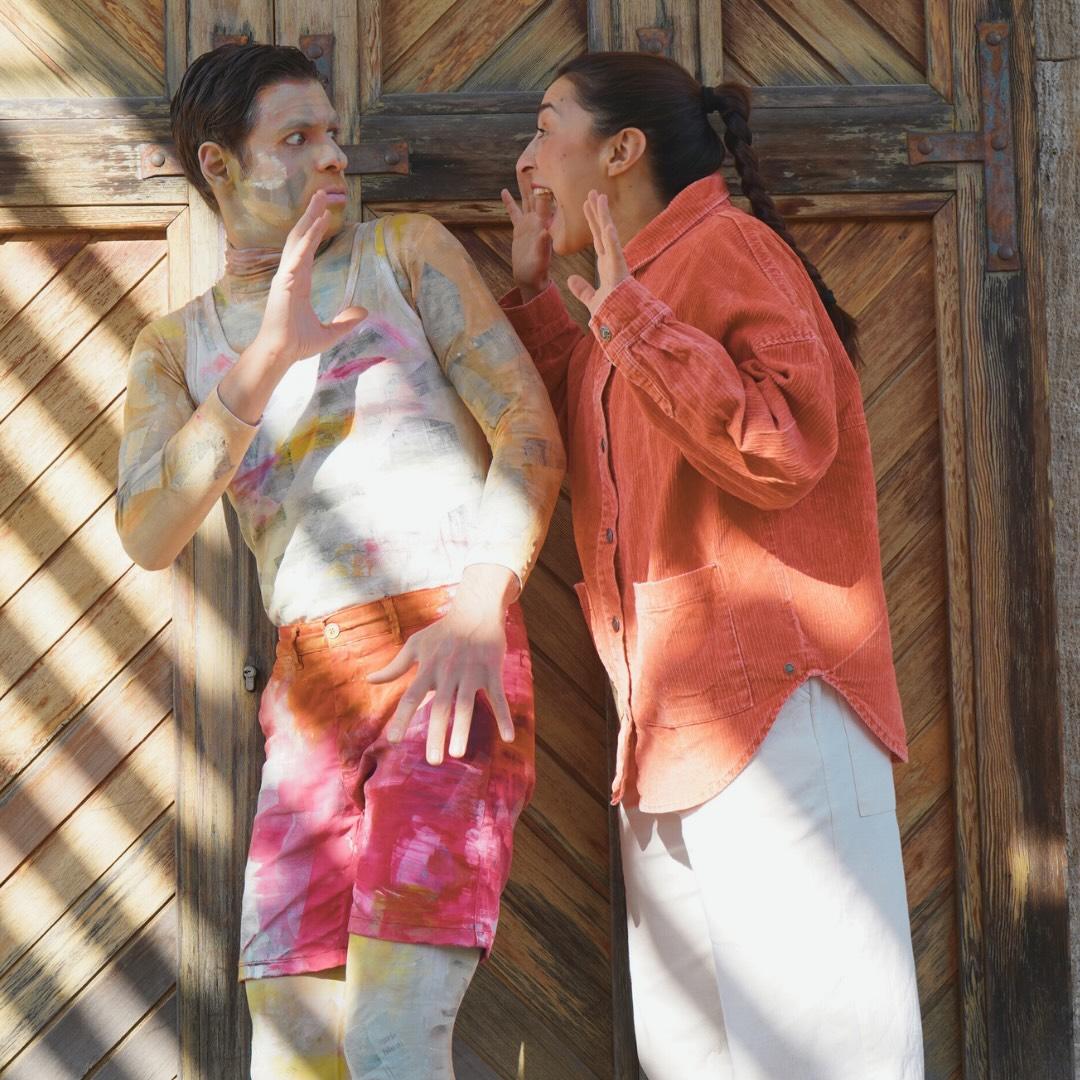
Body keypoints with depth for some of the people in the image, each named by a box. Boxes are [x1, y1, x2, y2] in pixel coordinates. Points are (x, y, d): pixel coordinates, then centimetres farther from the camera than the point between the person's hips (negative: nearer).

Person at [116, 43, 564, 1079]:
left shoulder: (406, 251, 8)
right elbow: (148, 536, -1)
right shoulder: (174, 349, 16)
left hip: (452, 658, -4)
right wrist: (262, 362, -13)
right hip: (313, 682, 4)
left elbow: (530, 424, -2)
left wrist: (479, 607, -18)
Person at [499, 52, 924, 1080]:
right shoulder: (633, 295, 23)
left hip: (771, 704, -9)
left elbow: (782, 451, -18)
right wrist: (531, 294, 19)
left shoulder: (727, 246, -6)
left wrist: (629, 317, -19)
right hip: (671, 725, 10)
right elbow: (575, 455, 20)